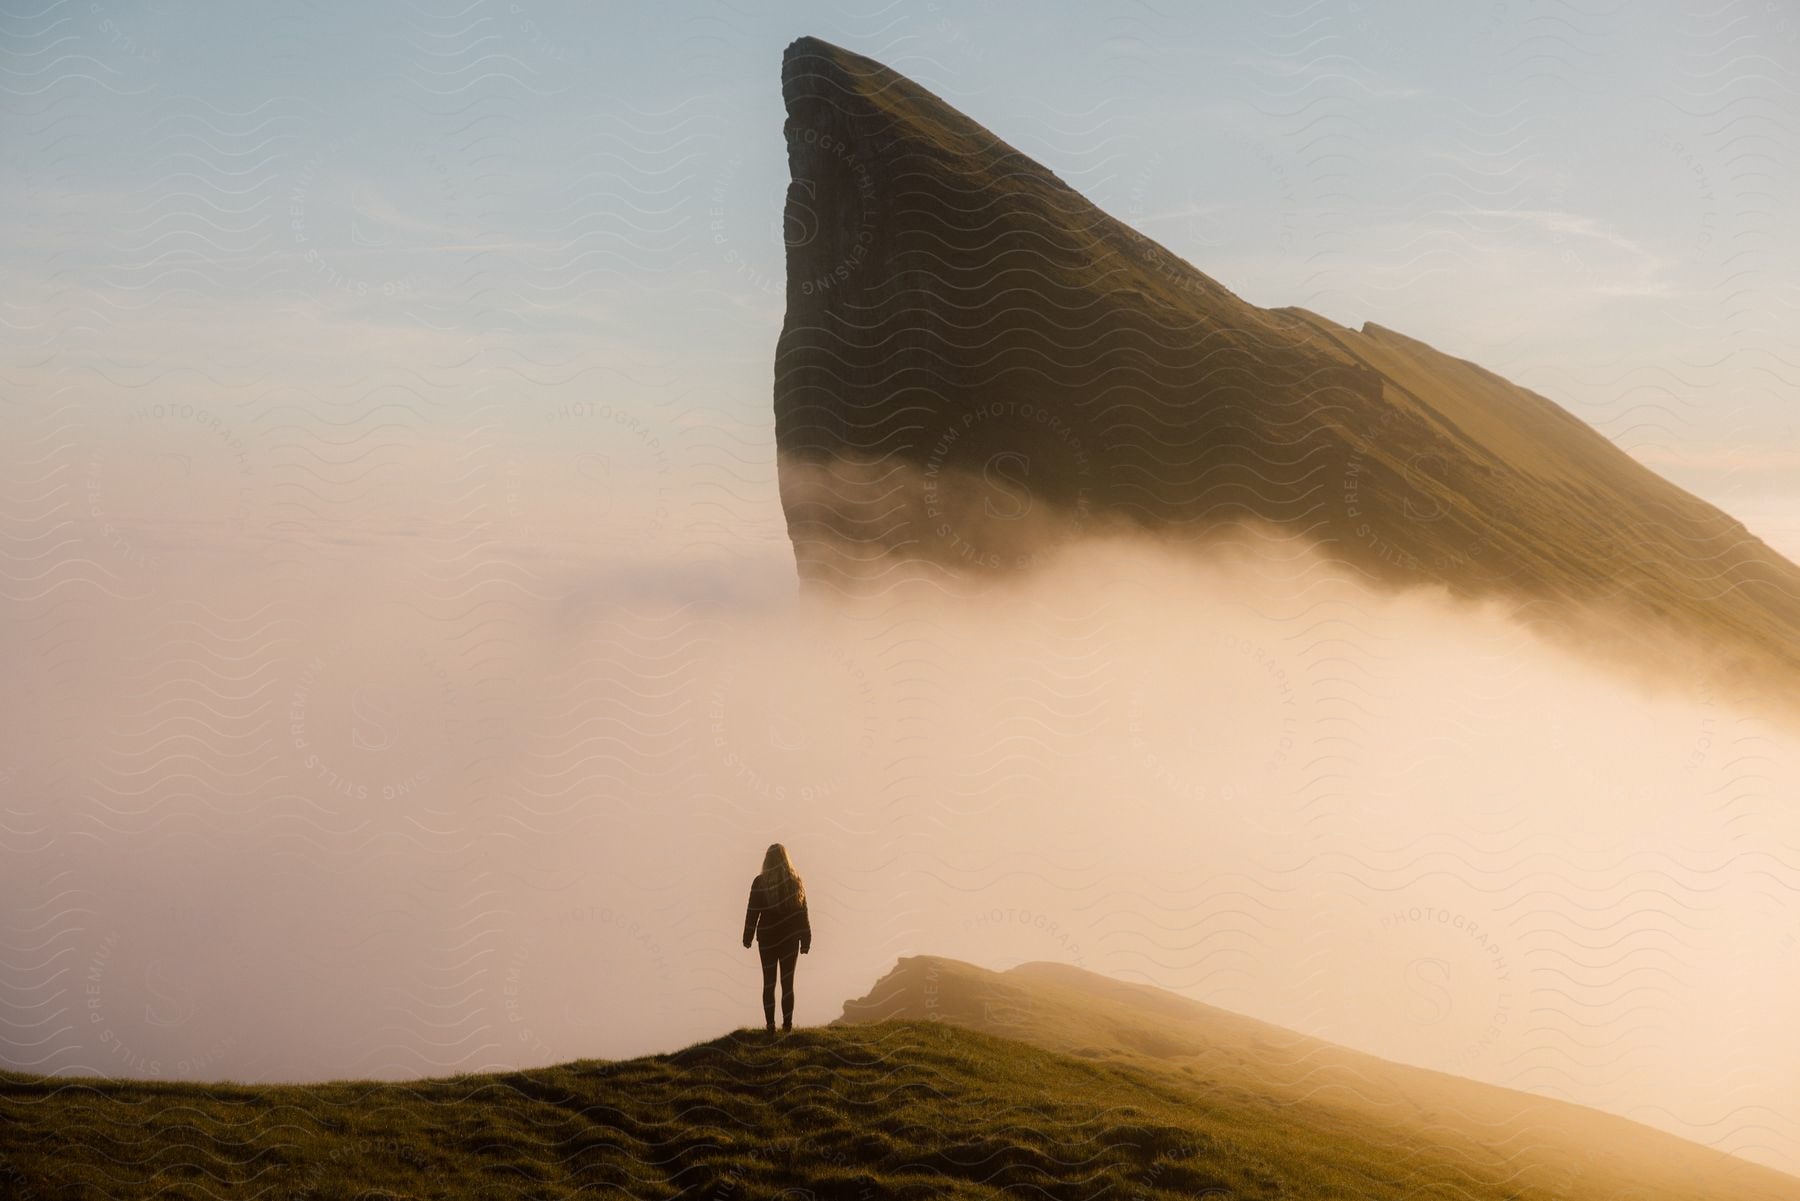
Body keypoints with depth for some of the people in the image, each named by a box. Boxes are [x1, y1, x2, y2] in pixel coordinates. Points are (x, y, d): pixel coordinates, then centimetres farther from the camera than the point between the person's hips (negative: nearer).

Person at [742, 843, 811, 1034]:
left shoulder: (759, 883, -9)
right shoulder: (795, 881, -5)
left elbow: (752, 912, -5)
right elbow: (802, 912, -1)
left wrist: (747, 937, 6)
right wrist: (805, 939, 6)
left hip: (767, 939, -1)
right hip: (790, 938, 1)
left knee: (769, 983, 8)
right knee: (787, 982, 6)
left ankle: (770, 1026, 5)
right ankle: (787, 1025, 2)